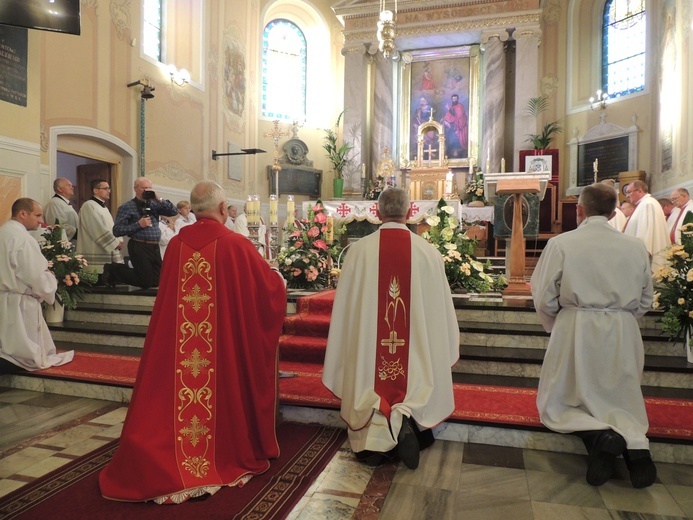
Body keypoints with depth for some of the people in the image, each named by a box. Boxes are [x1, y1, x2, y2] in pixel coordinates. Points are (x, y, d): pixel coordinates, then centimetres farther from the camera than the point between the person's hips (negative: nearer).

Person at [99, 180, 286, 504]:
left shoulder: (176, 243, -1)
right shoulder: (236, 245, -12)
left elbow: (169, 294, 13)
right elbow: (271, 286, -1)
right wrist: (278, 278, 21)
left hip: (175, 343, 4)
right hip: (227, 345, -3)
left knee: (177, 393, 18)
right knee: (222, 389, 16)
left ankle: (165, 460, 30)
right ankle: (225, 456, 31)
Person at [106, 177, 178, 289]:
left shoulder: (154, 204, 12)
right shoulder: (127, 207, -3)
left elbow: (174, 212, 3)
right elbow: (117, 230, -9)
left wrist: (159, 199, -6)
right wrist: (138, 224, -16)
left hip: (155, 247, 6)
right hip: (139, 247, -6)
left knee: (157, 281, 11)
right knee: (146, 282, -6)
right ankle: (113, 270, 15)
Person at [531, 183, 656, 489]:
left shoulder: (560, 244, -9)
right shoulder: (636, 246, 2)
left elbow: (545, 301, -6)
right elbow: (645, 302, 11)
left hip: (575, 335, -3)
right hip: (623, 337, 3)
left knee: (560, 404, 13)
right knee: (622, 403, 20)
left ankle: (600, 436, -15)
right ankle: (635, 442, -11)